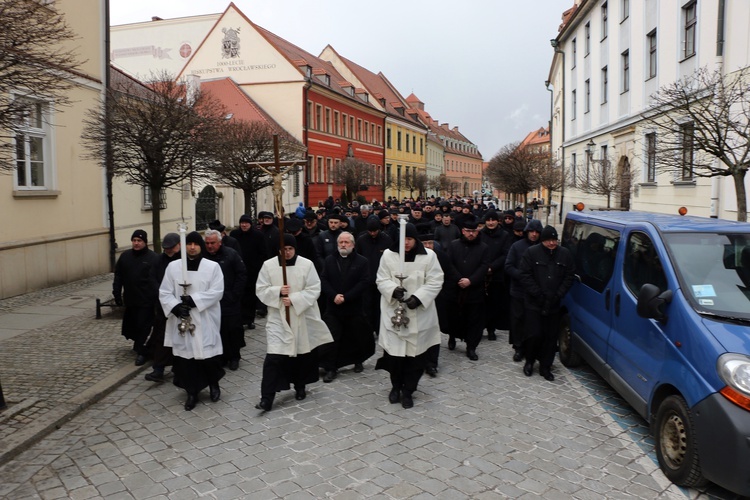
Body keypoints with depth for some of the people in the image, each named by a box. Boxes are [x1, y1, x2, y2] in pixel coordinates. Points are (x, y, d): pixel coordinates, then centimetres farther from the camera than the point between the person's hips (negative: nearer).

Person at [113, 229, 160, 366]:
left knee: (143, 326, -2)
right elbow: (118, 276, 11)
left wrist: (157, 297, -16)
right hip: (130, 299, 5)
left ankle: (140, 350, 10)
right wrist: (117, 294, 7)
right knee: (131, 325, 13)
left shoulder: (154, 258, -8)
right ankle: (140, 348, 33)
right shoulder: (125, 256, 8)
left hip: (147, 300, -5)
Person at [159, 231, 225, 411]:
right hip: (181, 320, 2)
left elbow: (216, 292, -10)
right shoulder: (173, 266, 4)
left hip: (205, 321, -2)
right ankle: (192, 392, 19)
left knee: (209, 355, 2)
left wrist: (194, 300, -18)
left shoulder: (212, 266, -2)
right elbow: (164, 292, 2)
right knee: (185, 356, 4)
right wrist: (175, 307, -15)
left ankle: (213, 385, 28)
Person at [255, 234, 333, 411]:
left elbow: (314, 289, -8)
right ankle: (267, 397, -6)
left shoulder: (307, 264, -5)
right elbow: (261, 289, 0)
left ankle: (300, 387, 35)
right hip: (277, 317, -1)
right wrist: (278, 291, -18)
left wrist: (294, 299, -18)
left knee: (302, 353, 14)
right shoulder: (268, 265, -2)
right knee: (273, 356, -9)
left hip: (301, 317, 1)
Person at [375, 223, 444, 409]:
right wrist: (393, 290, -20)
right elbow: (382, 279, 1)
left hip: (419, 314, 0)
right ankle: (396, 386, 28)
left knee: (415, 353, 3)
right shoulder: (388, 254, 1)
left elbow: (435, 282, -4)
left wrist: (418, 297, -18)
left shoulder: (429, 255, -3)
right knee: (394, 352, 3)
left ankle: (408, 390, 20)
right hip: (394, 312, 1)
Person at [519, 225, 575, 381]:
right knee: (534, 334, -5)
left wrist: (557, 295, -6)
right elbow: (525, 276, -7)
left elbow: (569, 277, 4)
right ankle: (529, 361, 20)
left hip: (553, 304, 3)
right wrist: (539, 295, -12)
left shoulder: (565, 254, 3)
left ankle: (545, 367, 20)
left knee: (551, 337, 5)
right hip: (533, 303, -3)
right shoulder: (531, 252, -6)